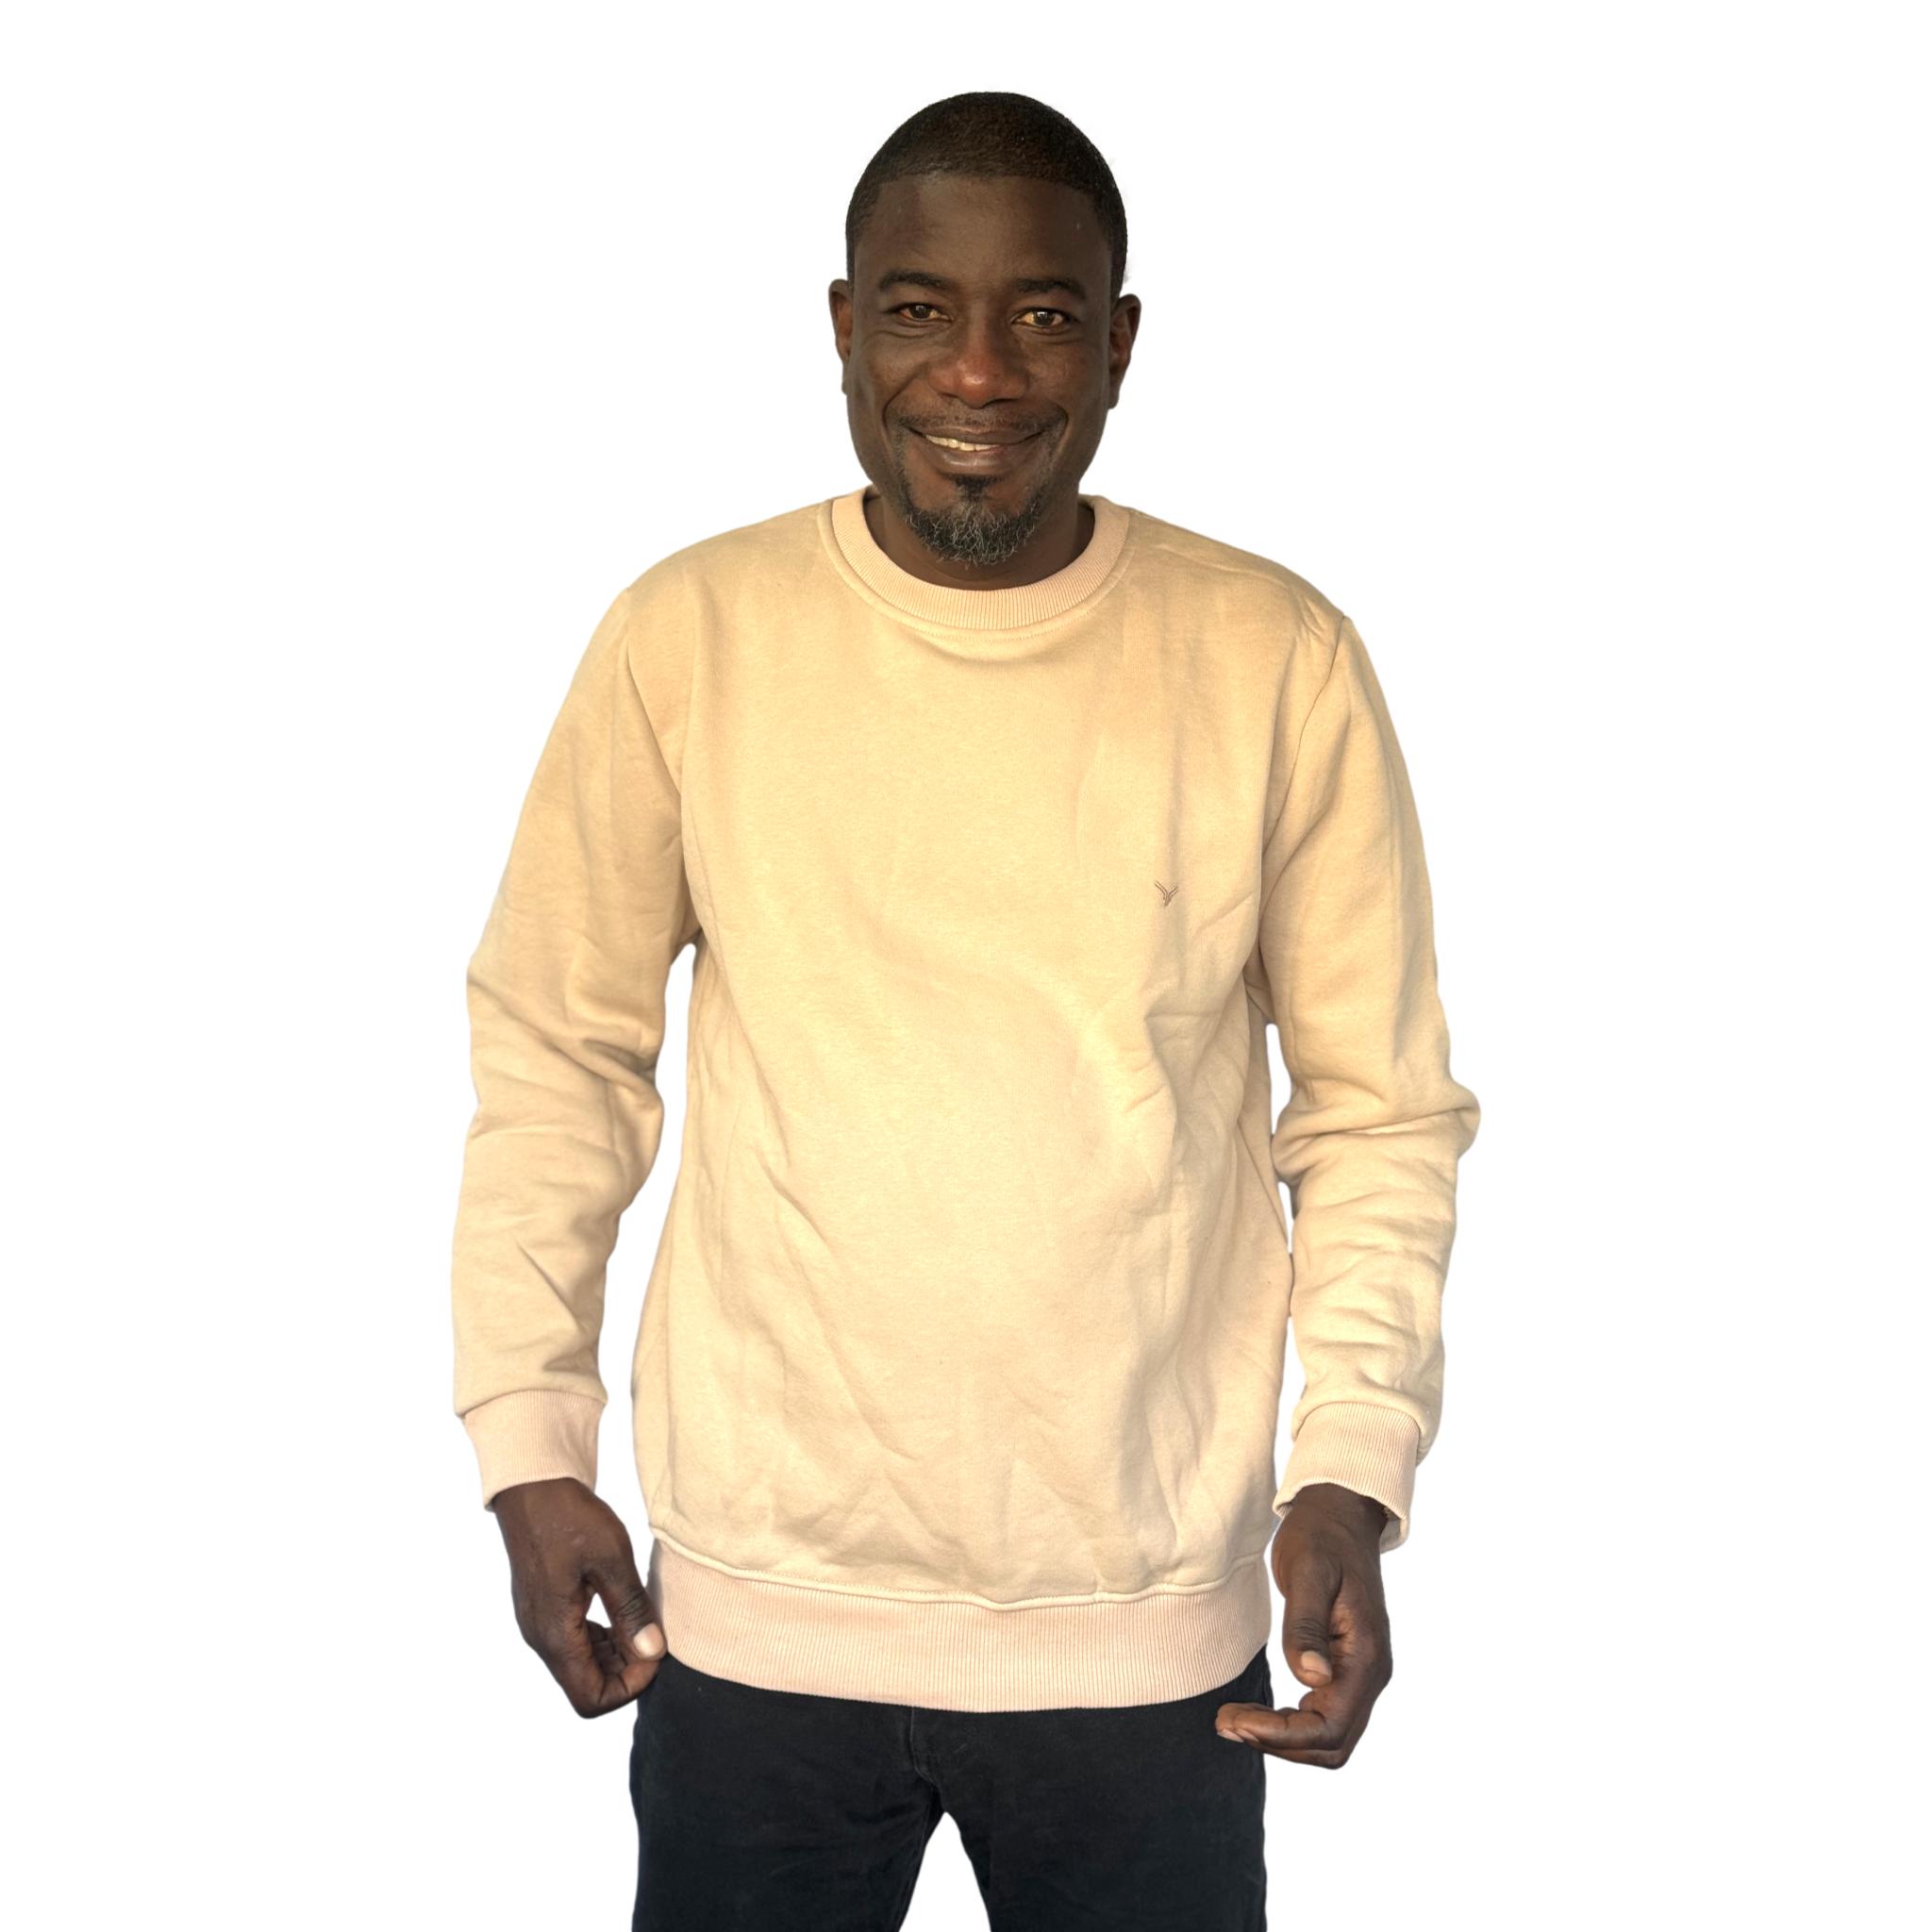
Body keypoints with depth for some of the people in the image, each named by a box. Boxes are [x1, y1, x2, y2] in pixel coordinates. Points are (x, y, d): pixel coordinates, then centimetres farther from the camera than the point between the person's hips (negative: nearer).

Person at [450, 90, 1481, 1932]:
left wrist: (1354, 1471, -9)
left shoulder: (1278, 663, -5)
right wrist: (530, 1446, 1)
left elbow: (1380, 1107, 1)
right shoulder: (687, 638, -5)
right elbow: (555, 1049, 4)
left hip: (1150, 1626, 0)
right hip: (758, 1605, 0)